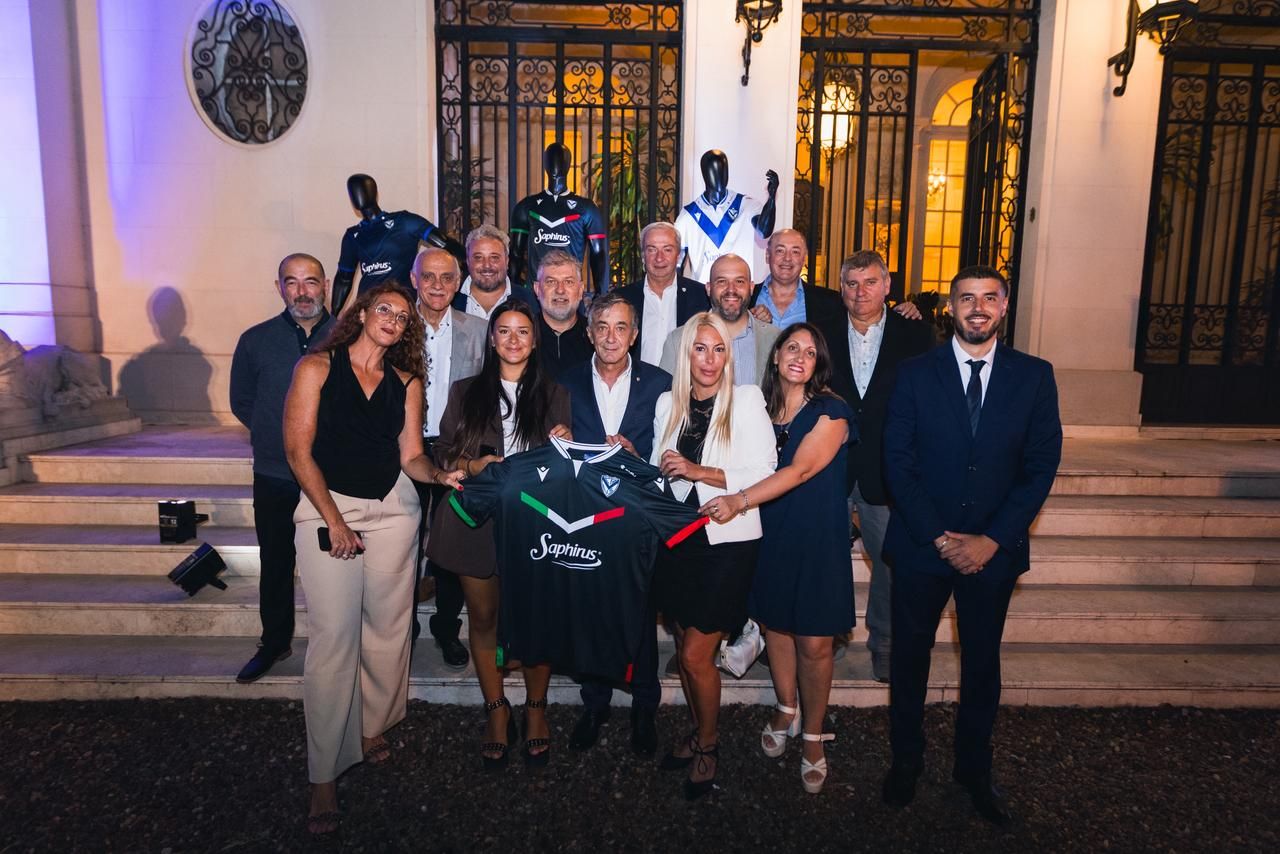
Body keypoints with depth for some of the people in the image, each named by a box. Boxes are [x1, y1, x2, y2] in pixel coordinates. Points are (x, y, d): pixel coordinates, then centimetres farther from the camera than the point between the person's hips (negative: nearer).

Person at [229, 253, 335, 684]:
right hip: (275, 476, 2)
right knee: (276, 563, 15)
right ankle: (275, 642, 32)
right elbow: (242, 401, 12)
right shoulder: (255, 340, 2)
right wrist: (275, 436, 5)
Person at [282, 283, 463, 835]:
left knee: (387, 628, 6)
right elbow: (299, 450, -6)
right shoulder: (317, 368, 0)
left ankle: (372, 728, 28)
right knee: (333, 637, -6)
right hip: (327, 506, -3)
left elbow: (411, 456, 6)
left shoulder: (407, 383, 9)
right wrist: (334, 521, -11)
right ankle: (323, 774, 5)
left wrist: (439, 476, -17)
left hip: (392, 509, 4)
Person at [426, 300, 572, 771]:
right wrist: (475, 466, -14)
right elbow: (444, 457, 6)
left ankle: (535, 711, 22)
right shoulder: (465, 392, 10)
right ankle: (496, 712, 25)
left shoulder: (554, 394, 10)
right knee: (484, 619, 8)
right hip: (477, 520, 1)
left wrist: (563, 445, -11)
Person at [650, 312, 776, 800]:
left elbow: (762, 474, -13)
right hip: (678, 537, 5)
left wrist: (699, 471, -18)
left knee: (696, 655, 0)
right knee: (684, 648, 15)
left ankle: (708, 744, 26)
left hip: (727, 543, -4)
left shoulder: (747, 400, -7)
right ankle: (699, 732, 39)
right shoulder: (669, 404, 7)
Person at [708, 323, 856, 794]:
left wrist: (739, 500, -30)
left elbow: (801, 469, -21)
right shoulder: (762, 407, 5)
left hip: (816, 538, -4)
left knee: (814, 644, 1)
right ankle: (785, 710, 39)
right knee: (775, 624, 15)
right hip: (770, 535, 4)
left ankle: (813, 736, 22)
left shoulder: (831, 411, -10)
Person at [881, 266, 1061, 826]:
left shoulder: (1034, 376, 0)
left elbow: (1041, 466, -3)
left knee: (982, 663, 15)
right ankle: (905, 760, 33)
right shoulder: (916, 373, -3)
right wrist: (938, 537, -12)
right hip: (921, 546, -1)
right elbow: (898, 462, -6)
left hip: (992, 549, 1)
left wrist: (993, 540, -11)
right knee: (909, 656, 12)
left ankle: (974, 769, 36)